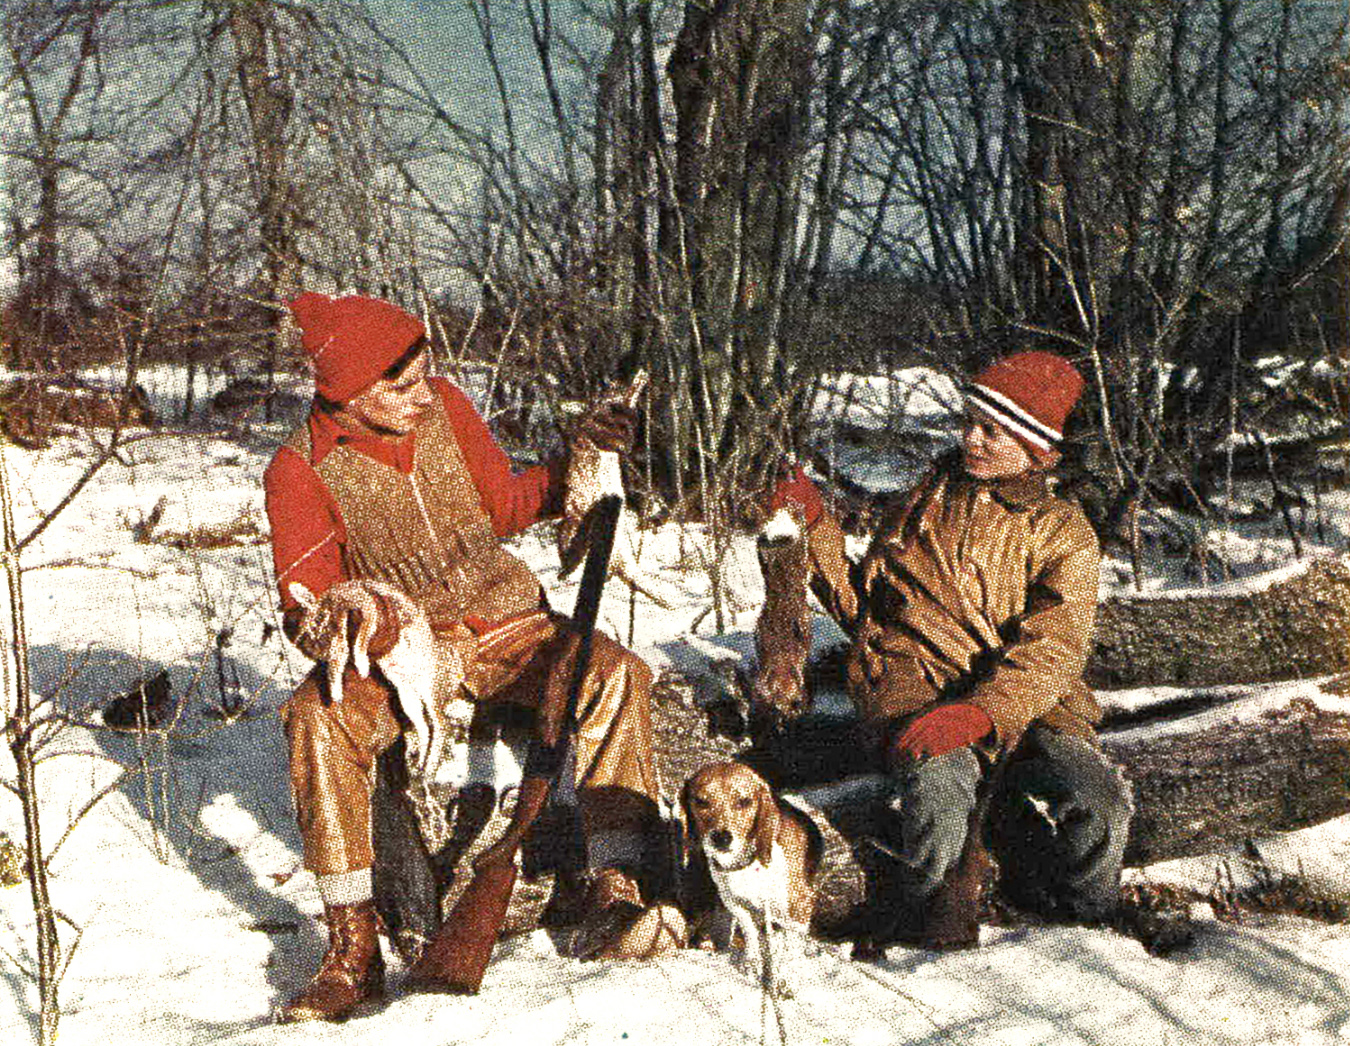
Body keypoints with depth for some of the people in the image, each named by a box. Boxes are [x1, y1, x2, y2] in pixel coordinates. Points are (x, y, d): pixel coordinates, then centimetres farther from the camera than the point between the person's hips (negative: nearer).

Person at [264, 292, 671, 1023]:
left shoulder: (443, 407, -1)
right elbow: (305, 600, -12)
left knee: (615, 673, -26)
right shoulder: (301, 471, -11)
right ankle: (354, 949, -24)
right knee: (317, 717, -33)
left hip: (504, 625, 2)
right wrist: (323, 626, -36)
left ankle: (612, 904, -27)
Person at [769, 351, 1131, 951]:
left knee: (1094, 806, -30)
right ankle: (927, 925, -11)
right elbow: (862, 608, 24)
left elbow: (1051, 651, -7)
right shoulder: (927, 501, 22)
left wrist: (977, 713, -25)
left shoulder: (1064, 534, 10)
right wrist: (814, 530, 11)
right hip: (912, 687, 0)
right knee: (940, 790, -36)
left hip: (1024, 699, 0)